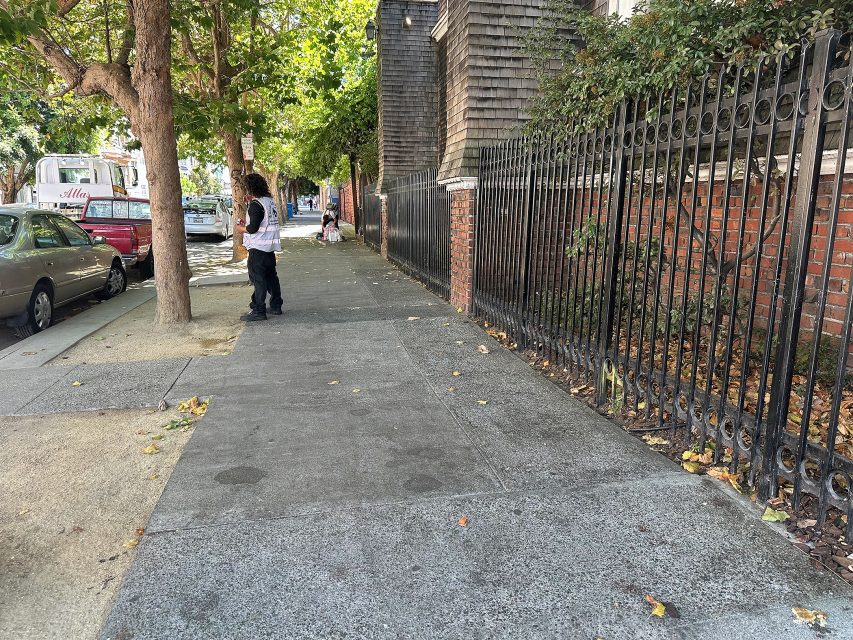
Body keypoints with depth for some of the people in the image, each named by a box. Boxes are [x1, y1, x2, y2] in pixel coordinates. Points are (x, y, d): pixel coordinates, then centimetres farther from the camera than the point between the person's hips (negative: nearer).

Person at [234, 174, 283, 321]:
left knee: (258, 279, -4)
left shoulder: (256, 204, -16)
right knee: (271, 276, 16)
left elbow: (253, 228, -21)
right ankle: (276, 306, 23)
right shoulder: (270, 201, 10)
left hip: (258, 247, -9)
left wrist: (241, 228, -2)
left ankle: (258, 311, -2)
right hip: (270, 246, 9)